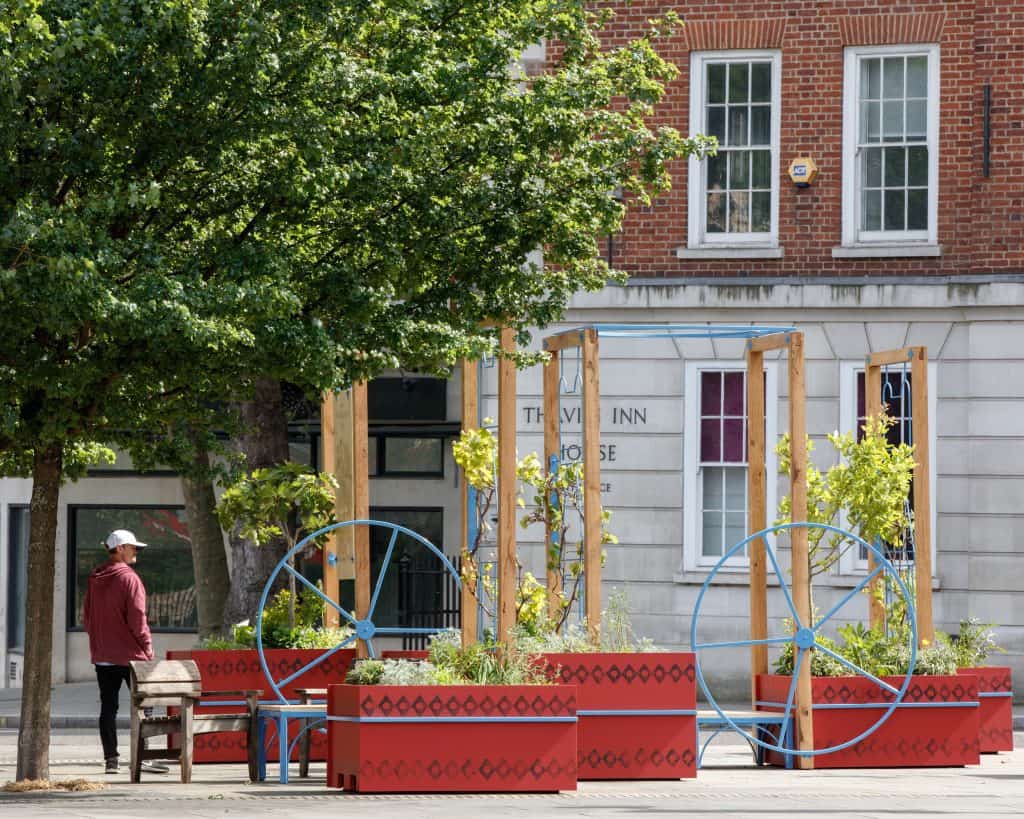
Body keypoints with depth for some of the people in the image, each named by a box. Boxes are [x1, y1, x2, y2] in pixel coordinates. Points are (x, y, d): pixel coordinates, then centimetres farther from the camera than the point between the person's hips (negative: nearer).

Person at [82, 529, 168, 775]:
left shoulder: (95, 579, 9)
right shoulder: (129, 578, -13)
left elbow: (87, 617, 15)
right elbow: (137, 618, -16)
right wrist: (147, 645, -6)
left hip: (102, 655, 6)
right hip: (130, 654, -6)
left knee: (108, 707, 7)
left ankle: (110, 759, 5)